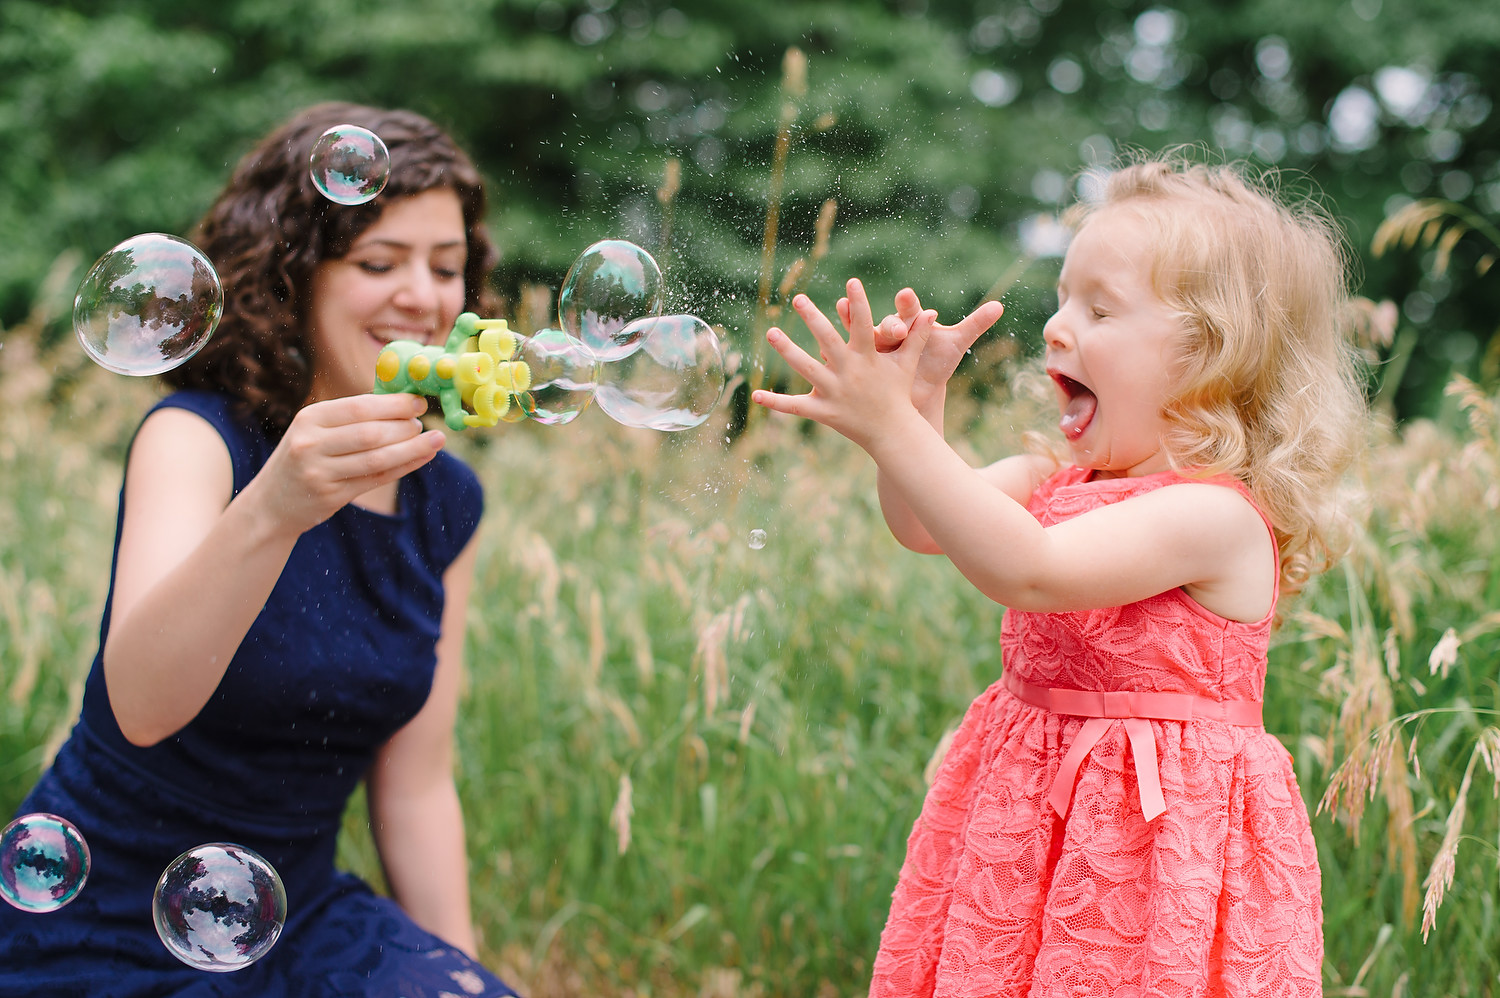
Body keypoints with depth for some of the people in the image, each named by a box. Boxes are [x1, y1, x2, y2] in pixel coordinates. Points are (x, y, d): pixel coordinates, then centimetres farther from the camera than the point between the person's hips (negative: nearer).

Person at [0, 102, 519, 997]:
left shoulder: (446, 499, 1)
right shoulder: (195, 437, -15)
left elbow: (415, 784, 6)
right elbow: (141, 705, -34)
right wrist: (271, 511, -49)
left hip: (300, 918, 4)